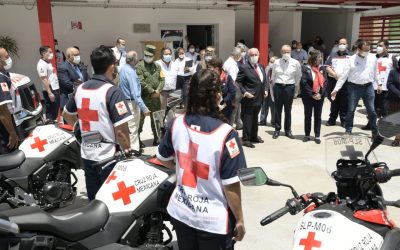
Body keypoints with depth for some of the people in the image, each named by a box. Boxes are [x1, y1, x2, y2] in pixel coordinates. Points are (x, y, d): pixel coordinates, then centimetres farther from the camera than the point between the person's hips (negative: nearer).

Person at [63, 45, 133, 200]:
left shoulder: (80, 88, 5)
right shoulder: (112, 91, -17)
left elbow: (66, 115, 20)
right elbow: (120, 130, -21)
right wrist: (128, 151, -7)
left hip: (87, 153, 7)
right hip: (109, 156, -6)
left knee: (93, 200, 18)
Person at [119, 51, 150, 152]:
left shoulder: (123, 68, 6)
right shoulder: (131, 72, -23)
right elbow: (135, 93, -27)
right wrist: (144, 108, -27)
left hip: (125, 101, 10)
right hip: (131, 102, -10)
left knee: (130, 126, 18)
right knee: (133, 128, -1)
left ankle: (134, 147, 30)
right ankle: (134, 150, 7)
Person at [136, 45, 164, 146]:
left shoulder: (157, 66, 12)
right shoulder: (139, 66, -6)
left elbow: (162, 79, 7)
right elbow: (141, 82, -15)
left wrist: (158, 90, -10)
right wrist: (152, 91, -14)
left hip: (156, 97, 6)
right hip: (143, 97, -5)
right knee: (140, 118, -1)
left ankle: (156, 138, 25)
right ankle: (137, 139, 9)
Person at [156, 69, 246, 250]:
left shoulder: (176, 124, -9)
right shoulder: (225, 133, -25)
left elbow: (162, 158, 7)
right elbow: (231, 185, -20)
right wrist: (240, 220, -6)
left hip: (180, 211, 5)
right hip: (213, 219, -4)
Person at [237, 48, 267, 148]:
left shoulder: (262, 67, 11)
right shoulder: (244, 67, -12)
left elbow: (264, 80, 19)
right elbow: (238, 82, -12)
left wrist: (265, 90, 5)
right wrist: (244, 92, -20)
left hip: (259, 98, 7)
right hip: (249, 98, -7)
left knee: (255, 118, 20)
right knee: (247, 119, 1)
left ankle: (254, 136, 34)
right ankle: (245, 139, 11)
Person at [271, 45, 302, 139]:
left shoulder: (295, 63, 0)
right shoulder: (276, 62, 3)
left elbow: (298, 76, 9)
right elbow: (273, 76, 12)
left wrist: (295, 86, 8)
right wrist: (275, 85, 11)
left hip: (289, 87, -1)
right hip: (278, 87, 1)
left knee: (288, 110, 7)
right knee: (277, 109, 5)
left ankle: (288, 130, 18)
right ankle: (277, 130, 15)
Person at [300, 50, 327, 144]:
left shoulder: (322, 68, 5)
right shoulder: (305, 68, -7)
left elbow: (325, 82, 1)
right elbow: (304, 83, -12)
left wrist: (321, 94, -11)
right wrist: (312, 94, -14)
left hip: (320, 96, 3)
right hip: (308, 96, -3)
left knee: (318, 116, 7)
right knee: (308, 115, 7)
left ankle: (317, 136, 14)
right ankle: (307, 135, 17)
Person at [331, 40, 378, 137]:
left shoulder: (373, 58, 3)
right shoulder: (351, 60, -6)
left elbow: (376, 72, 13)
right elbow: (344, 75, -7)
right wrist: (336, 89, -12)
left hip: (368, 87, 2)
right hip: (354, 87, -2)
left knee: (371, 110, 6)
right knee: (351, 110, 5)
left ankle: (375, 131, 19)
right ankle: (348, 130, 18)